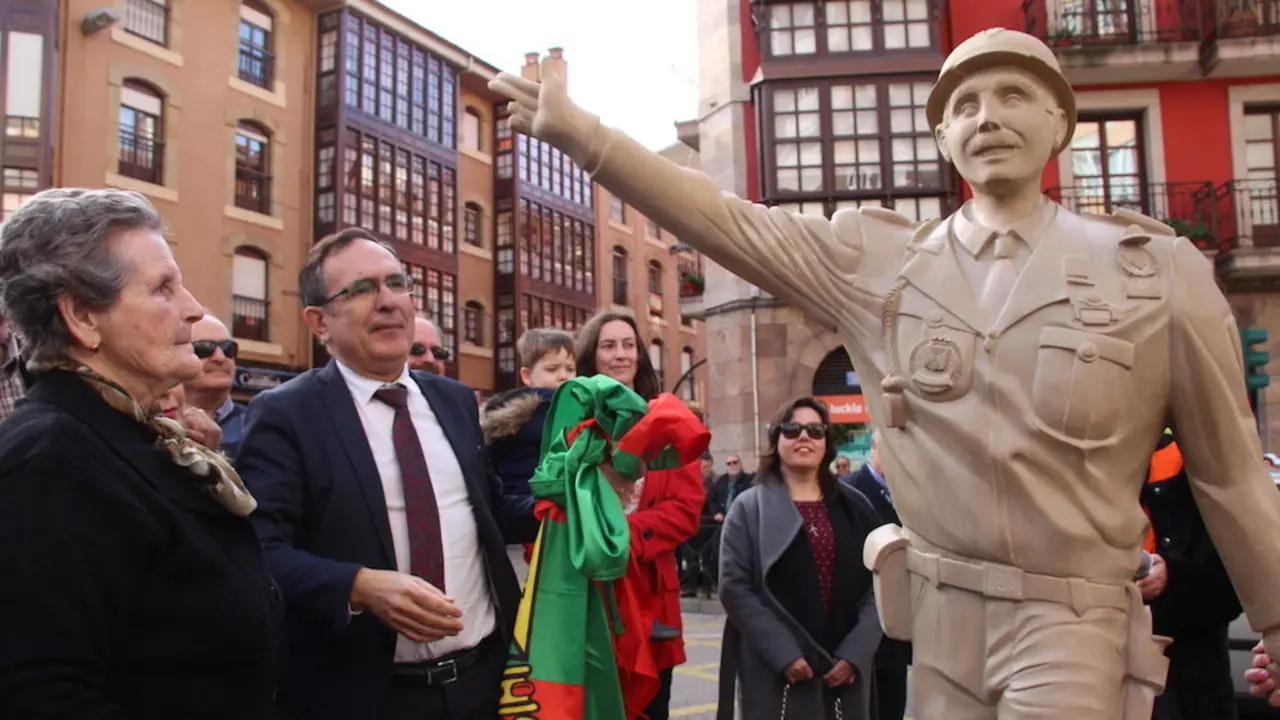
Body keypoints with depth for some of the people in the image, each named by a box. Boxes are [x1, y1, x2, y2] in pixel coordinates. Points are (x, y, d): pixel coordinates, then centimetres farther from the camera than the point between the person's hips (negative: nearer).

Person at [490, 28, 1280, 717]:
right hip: (939, 616, 2)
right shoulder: (878, 259, 1)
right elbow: (726, 221, -7)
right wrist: (577, 130, -15)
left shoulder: (1161, 271, -3)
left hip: (1073, 622, -2)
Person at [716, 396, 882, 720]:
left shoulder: (854, 506, 11)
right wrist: (783, 654, -14)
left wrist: (855, 653, -7)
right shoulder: (750, 508, 2)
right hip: (776, 672, -3)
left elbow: (878, 584, 6)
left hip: (846, 668, 3)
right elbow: (734, 588, -6)